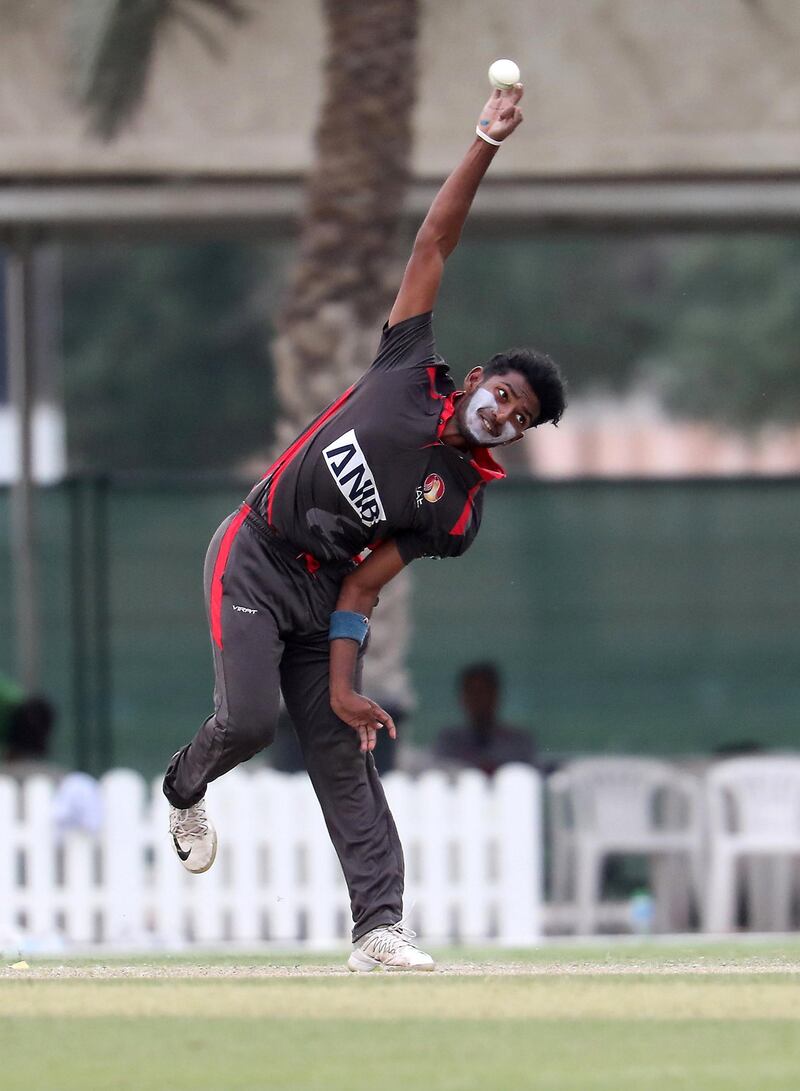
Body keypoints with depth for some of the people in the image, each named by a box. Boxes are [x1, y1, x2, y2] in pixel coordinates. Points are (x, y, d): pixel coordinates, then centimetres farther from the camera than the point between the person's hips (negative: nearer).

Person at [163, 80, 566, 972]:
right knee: (249, 718, -17)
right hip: (252, 557, -3)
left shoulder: (458, 507, 0)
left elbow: (366, 583, -3)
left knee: (342, 753, -3)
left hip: (321, 590, 3)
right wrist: (488, 143, -9)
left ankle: (379, 927, -5)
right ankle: (185, 791, 17)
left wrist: (343, 680, -15)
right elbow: (434, 242, -4)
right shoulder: (411, 374, -4)